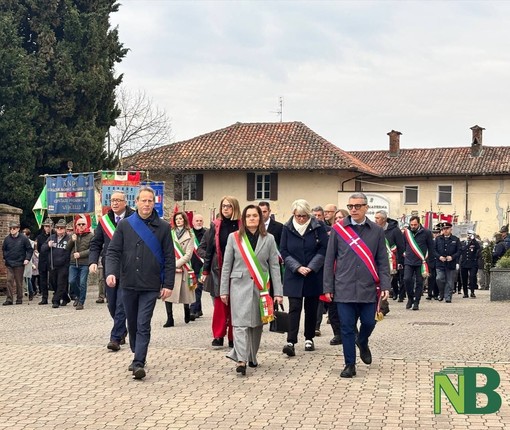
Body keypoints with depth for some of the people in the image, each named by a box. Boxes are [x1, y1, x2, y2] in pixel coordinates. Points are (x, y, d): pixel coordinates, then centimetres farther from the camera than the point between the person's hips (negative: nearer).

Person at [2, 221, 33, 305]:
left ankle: (19, 299, 14)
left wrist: (27, 259, -8)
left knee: (19, 282, 5)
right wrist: (5, 258, 13)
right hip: (9, 264, 2)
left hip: (19, 264, -2)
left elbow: (30, 249, 1)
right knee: (9, 281, -4)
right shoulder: (7, 239, 3)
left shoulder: (23, 238, -5)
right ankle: (9, 299, -2)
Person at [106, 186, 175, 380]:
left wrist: (168, 284, -4)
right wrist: (111, 272, -15)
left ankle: (139, 363, -7)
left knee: (143, 325, -8)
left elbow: (169, 258, 1)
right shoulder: (125, 225, 4)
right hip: (128, 284, 2)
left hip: (150, 286, -2)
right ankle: (137, 355, 31)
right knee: (132, 324, 14)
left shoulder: (163, 227, 1)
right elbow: (113, 251, 2)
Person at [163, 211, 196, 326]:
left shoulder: (189, 235, 3)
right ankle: (170, 319, -6)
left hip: (183, 268, -1)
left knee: (185, 293, 7)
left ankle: (187, 315, 30)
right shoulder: (170, 233, 7)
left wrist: (176, 264, -10)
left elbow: (188, 254, -3)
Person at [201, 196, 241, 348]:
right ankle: (218, 336, 6)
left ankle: (233, 337, 11)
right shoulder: (216, 225, 5)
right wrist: (205, 271, 6)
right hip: (219, 270, 1)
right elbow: (209, 249, 8)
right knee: (220, 304, 1)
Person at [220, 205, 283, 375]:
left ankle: (252, 357, 24)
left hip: (260, 287, 2)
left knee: (257, 323, 9)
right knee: (241, 323, -11)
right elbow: (226, 265, 6)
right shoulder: (234, 238, 4)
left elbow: (274, 266, 4)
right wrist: (224, 290, 3)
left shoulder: (269, 239, 6)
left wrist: (278, 292, -1)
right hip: (240, 285, -2)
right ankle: (241, 360, -18)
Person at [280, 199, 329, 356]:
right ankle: (291, 341, -13)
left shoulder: (318, 226, -4)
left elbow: (324, 249, -5)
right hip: (293, 275, 0)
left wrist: (311, 267, -14)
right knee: (294, 307, -8)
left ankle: (309, 338, 23)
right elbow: (283, 251, 0)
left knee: (311, 308, 9)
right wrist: (297, 267, -13)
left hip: (314, 275, 0)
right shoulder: (287, 228, -1)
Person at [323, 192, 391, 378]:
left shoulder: (376, 231, 5)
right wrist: (328, 287, 1)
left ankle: (362, 342, 39)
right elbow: (329, 260, 4)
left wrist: (385, 285, -5)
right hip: (344, 288, -1)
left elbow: (382, 261, 5)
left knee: (369, 323, 6)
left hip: (368, 288, 1)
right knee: (347, 327, 2)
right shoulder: (338, 229, 3)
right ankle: (350, 365, 13)